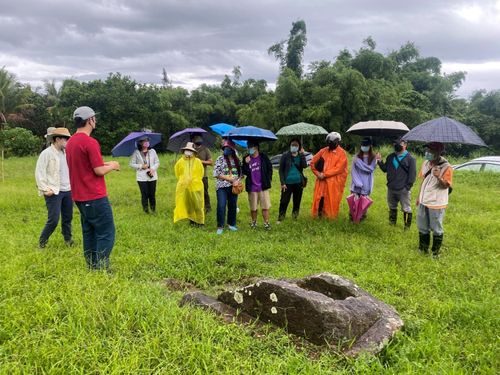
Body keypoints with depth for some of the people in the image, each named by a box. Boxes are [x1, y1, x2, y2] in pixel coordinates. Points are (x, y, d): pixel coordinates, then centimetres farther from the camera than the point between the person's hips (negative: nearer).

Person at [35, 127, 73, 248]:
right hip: (54, 192, -6)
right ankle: (42, 242, 15)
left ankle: (68, 239, 26)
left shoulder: (66, 153, 11)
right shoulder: (46, 153, -8)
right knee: (53, 220, -4)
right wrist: (45, 189, -14)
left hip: (68, 191, 6)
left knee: (67, 218, 11)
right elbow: (39, 173, -9)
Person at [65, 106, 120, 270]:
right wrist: (112, 166, 1)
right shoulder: (90, 142, -17)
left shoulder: (70, 142, 11)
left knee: (89, 232, 14)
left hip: (80, 197, 9)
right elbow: (99, 171, -17)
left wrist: (105, 164, 16)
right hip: (95, 197, -9)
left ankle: (92, 268, 20)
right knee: (106, 233, 0)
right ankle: (102, 269, 2)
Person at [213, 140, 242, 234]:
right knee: (221, 206, -9)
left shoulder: (237, 160, 9)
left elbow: (241, 173, 12)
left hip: (234, 187, 4)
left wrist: (238, 180, -9)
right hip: (222, 187, -3)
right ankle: (220, 226, 2)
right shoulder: (220, 159, -2)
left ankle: (231, 224, 25)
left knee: (233, 206, 9)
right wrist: (229, 179, -12)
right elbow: (216, 173, -7)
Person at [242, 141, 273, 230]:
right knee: (253, 207, 12)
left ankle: (266, 223, 8)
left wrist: (268, 179, 0)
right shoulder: (246, 159, 2)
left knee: (265, 206, 0)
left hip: (263, 186, -1)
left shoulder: (263, 157, -1)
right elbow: (244, 172, -3)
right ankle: (253, 222, 28)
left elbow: (270, 168, 7)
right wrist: (246, 164, -17)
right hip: (252, 187, 1)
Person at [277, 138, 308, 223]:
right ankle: (280, 219, 5)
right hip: (288, 183, -2)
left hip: (298, 183, 3)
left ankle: (295, 218, 22)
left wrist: (302, 154, -13)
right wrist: (282, 183, -9)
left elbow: (305, 165, -12)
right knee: (284, 201, -4)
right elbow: (281, 170, -2)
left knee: (297, 201, 10)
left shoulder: (301, 156, 6)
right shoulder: (285, 156, -1)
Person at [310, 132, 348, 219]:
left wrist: (324, 174, -16)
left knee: (332, 200, 2)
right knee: (319, 197, 5)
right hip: (322, 180, 4)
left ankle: (331, 216, 14)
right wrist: (318, 173, -3)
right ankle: (319, 214, 17)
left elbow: (338, 168, -14)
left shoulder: (342, 153, -5)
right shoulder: (323, 151, 7)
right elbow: (312, 162, 11)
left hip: (334, 182, -4)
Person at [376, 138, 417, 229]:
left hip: (403, 190, -5)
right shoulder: (390, 157, 9)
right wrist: (380, 161, -2)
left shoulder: (410, 158, -7)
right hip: (391, 188, 5)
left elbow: (412, 174, -9)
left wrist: (408, 187, -14)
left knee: (406, 209, 4)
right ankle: (392, 223, 33)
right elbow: (385, 169, 12)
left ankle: (407, 226, 16)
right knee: (392, 207, 18)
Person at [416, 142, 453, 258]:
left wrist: (438, 177, -39)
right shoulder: (426, 163, 3)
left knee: (436, 229, 7)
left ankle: (435, 253, 22)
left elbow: (446, 185, -20)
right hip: (423, 201, 7)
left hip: (436, 204, -7)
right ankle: (423, 249, 34)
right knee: (422, 227, 17)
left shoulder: (446, 167, -17)